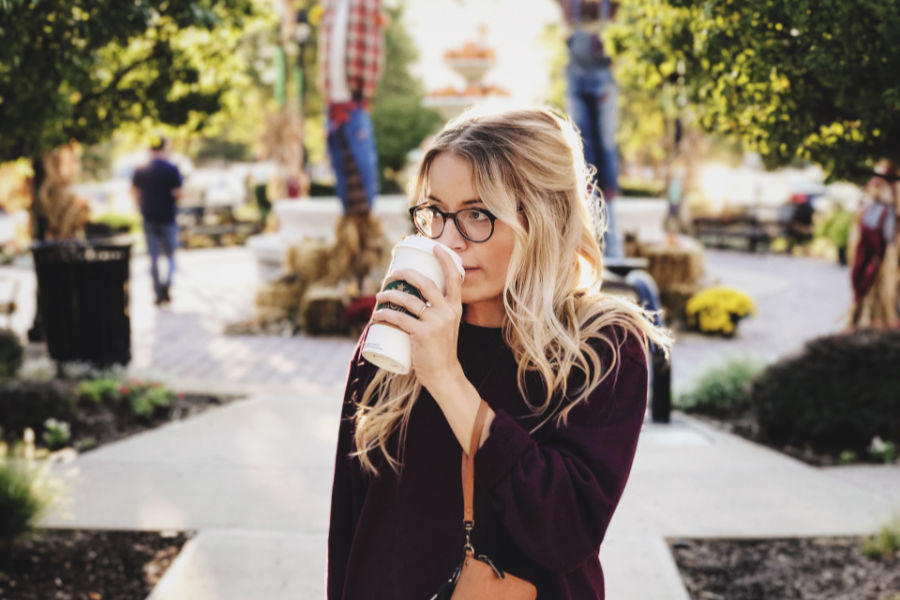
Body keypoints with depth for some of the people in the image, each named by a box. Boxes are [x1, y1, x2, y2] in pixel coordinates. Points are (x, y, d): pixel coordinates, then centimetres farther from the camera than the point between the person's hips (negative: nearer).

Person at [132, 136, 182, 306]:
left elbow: (135, 193, 3)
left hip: (149, 218, 3)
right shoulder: (172, 170, -10)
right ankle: (166, 283, -16)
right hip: (167, 218, -2)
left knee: (153, 258, 9)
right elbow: (177, 194, -14)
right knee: (170, 255, 9)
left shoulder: (139, 171, 0)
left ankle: (159, 293, 8)